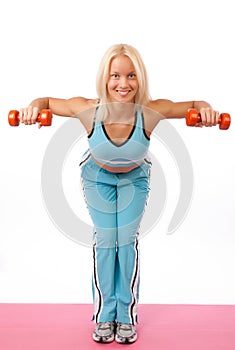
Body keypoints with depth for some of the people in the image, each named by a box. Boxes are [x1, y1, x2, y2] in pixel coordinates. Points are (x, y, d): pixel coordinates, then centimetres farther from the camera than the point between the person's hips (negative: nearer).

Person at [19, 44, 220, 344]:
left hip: (134, 178, 0)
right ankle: (104, 316, 16)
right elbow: (47, 102, -19)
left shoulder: (150, 111, -37)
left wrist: (205, 110, -46)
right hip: (98, 176, 0)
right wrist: (33, 107, -42)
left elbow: (193, 105, -23)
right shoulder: (89, 110, -36)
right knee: (105, 239, 0)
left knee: (127, 239, -1)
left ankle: (126, 316, 15)